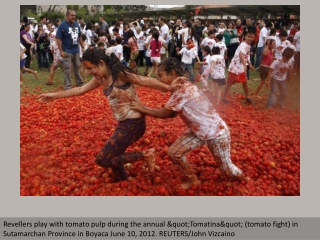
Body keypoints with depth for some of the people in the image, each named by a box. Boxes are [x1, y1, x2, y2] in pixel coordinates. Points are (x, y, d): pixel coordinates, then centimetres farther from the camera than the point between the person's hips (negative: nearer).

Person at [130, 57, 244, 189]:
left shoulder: (183, 90, -31)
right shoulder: (181, 88, -2)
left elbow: (164, 114, -24)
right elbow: (171, 114, 0)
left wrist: (142, 109, -15)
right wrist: (146, 109, -6)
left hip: (216, 133, -8)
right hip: (198, 131, 8)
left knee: (225, 167, 11)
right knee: (173, 153, -1)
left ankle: (241, 177, 46)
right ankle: (193, 180, 22)